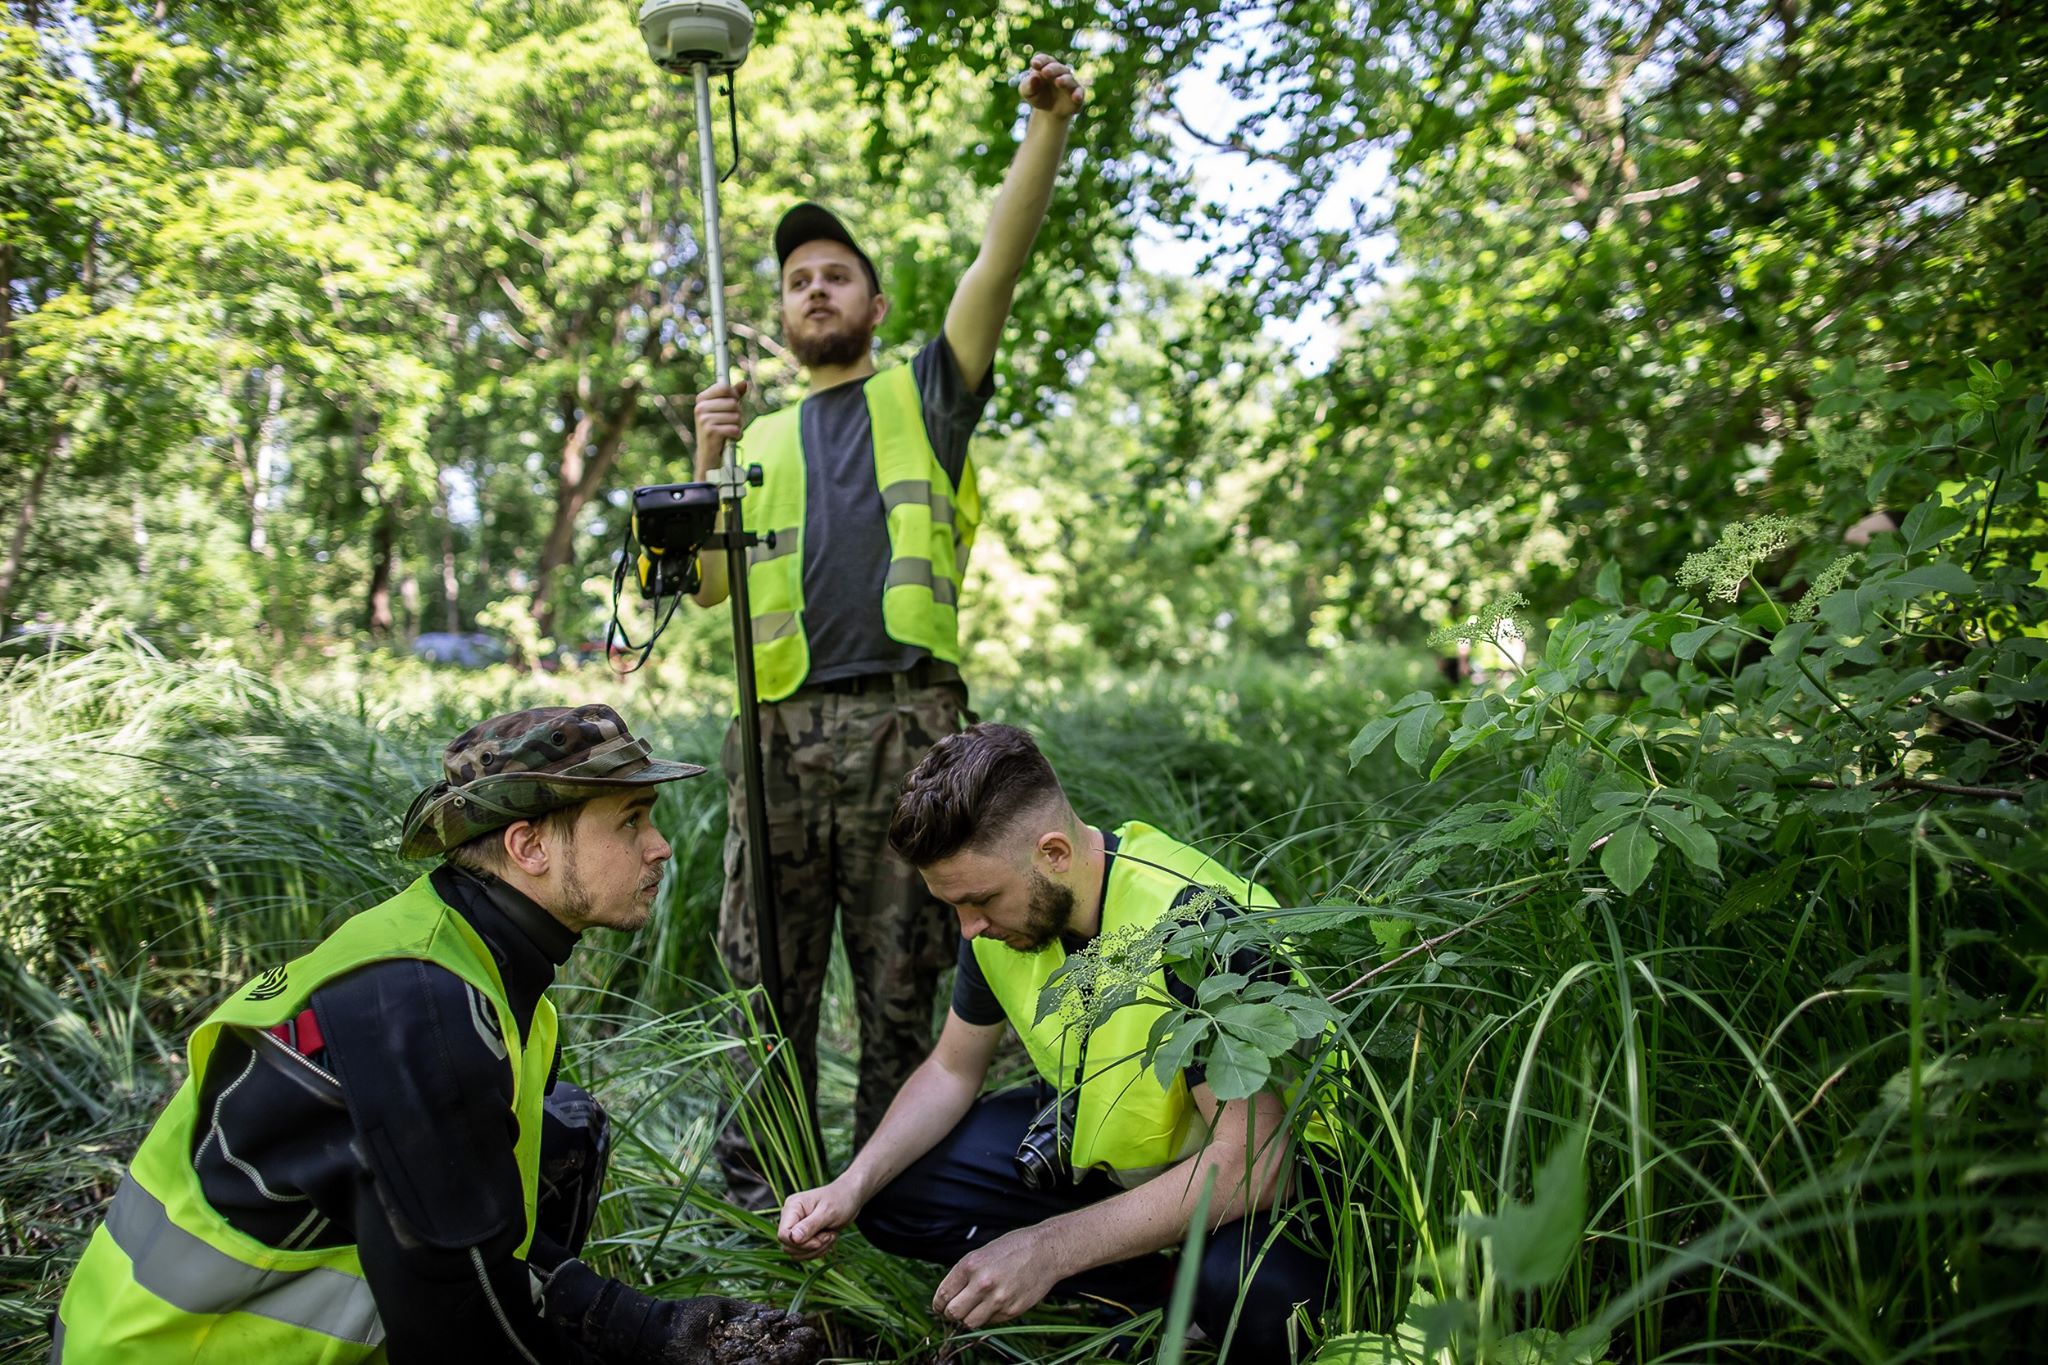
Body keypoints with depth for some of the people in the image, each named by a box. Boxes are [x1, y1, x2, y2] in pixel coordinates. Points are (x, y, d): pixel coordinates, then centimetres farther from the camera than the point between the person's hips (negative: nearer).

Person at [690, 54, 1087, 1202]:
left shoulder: (925, 397, 17)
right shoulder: (763, 440, 23)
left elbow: (1000, 263, 2)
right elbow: (708, 587, 12)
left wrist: (1047, 129, -10)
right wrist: (709, 463, -2)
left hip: (906, 721, -2)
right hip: (781, 728, 3)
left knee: (905, 978, 2)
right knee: (767, 978, 4)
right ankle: (758, 1197, 16)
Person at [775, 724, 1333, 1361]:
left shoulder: (1198, 921, -33)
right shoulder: (1000, 907, -11)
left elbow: (1250, 1158, -34)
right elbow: (951, 1070, 3)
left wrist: (1049, 1248, -37)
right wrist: (853, 1185, -13)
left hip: (1253, 1163, -6)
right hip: (1094, 1136, 7)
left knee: (1248, 1290, -38)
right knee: (895, 1198, -6)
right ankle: (1159, 1293, -4)